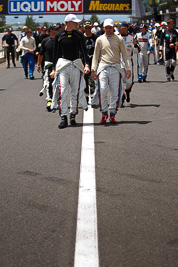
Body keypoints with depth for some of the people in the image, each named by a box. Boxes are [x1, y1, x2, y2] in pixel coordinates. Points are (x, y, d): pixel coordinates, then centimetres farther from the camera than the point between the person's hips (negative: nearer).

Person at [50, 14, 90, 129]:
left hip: (76, 65, 2)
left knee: (75, 92, 5)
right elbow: (56, 53, 9)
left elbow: (84, 50, 2)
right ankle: (64, 118, -6)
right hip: (63, 65, -2)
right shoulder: (59, 36, 3)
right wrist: (54, 69, 7)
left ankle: (73, 115, 17)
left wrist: (86, 64, -12)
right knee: (63, 92, -8)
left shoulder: (79, 35, 5)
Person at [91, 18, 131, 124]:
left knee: (115, 93, -1)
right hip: (103, 68, 0)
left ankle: (112, 114, 11)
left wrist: (128, 68, -2)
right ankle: (104, 113, 4)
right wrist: (93, 69, 2)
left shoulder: (119, 39, 9)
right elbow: (96, 55, 12)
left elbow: (125, 55, 8)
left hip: (115, 68, 1)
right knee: (102, 91, -10)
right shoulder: (100, 39, 10)